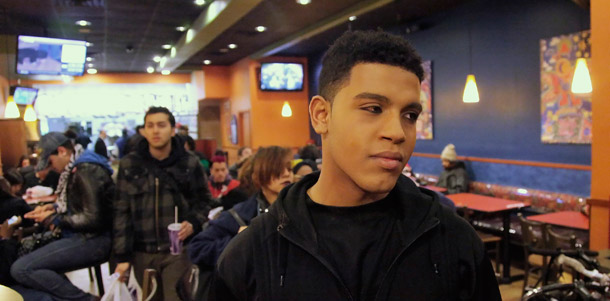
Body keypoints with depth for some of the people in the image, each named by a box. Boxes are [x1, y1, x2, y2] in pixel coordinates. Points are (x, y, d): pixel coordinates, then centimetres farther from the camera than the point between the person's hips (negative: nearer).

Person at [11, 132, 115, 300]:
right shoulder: (75, 169, 15)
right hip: (86, 236, 11)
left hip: (94, 240, -11)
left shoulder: (85, 171, -16)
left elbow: (93, 219, -20)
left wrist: (56, 220, -8)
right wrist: (54, 207, 10)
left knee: (21, 270, -17)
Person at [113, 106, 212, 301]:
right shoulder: (129, 164, 3)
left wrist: (193, 223, -13)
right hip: (142, 253, 2)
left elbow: (202, 201, 8)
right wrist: (122, 256, 0)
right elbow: (122, 212, 3)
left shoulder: (189, 163, 0)